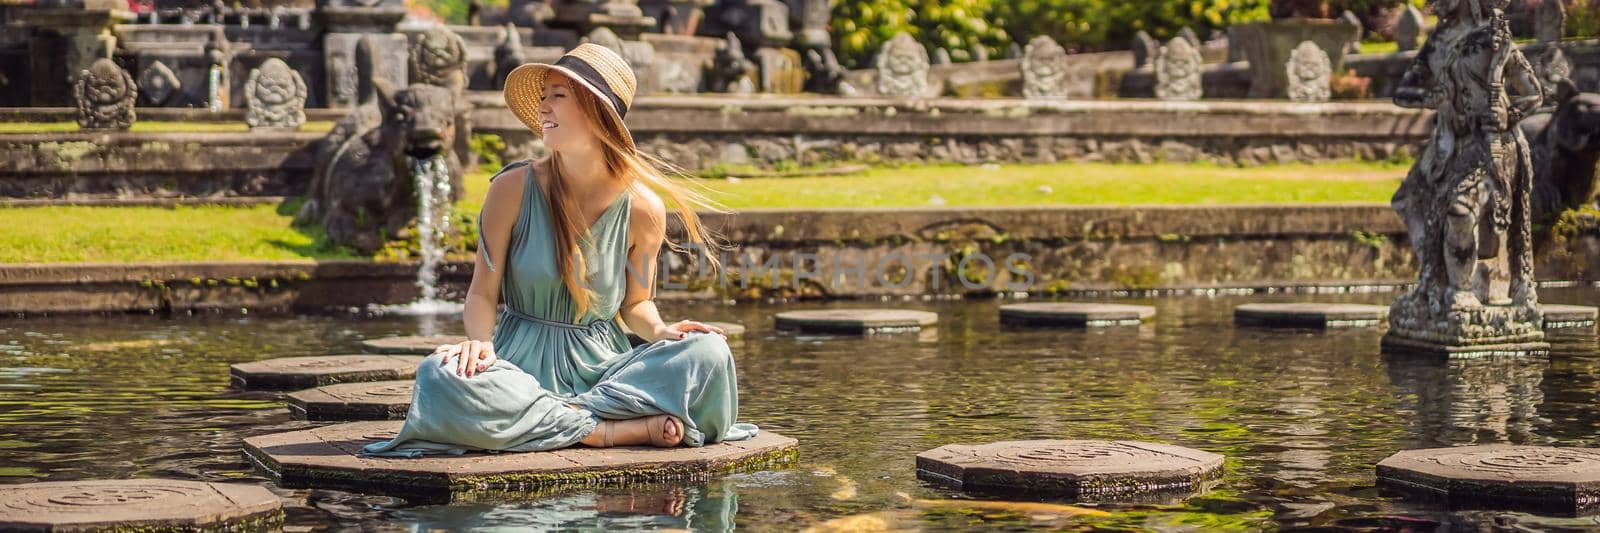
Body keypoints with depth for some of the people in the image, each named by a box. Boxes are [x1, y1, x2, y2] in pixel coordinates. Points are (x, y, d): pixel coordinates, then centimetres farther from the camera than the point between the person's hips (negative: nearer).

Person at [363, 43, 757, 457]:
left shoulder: (643, 209, -2)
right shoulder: (513, 189, -5)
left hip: (601, 366, 1)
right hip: (523, 362, -1)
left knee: (709, 354, -23)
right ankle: (611, 430, -26)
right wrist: (480, 341, -23)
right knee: (443, 377, -35)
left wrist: (661, 331, -10)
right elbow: (483, 292, -1)